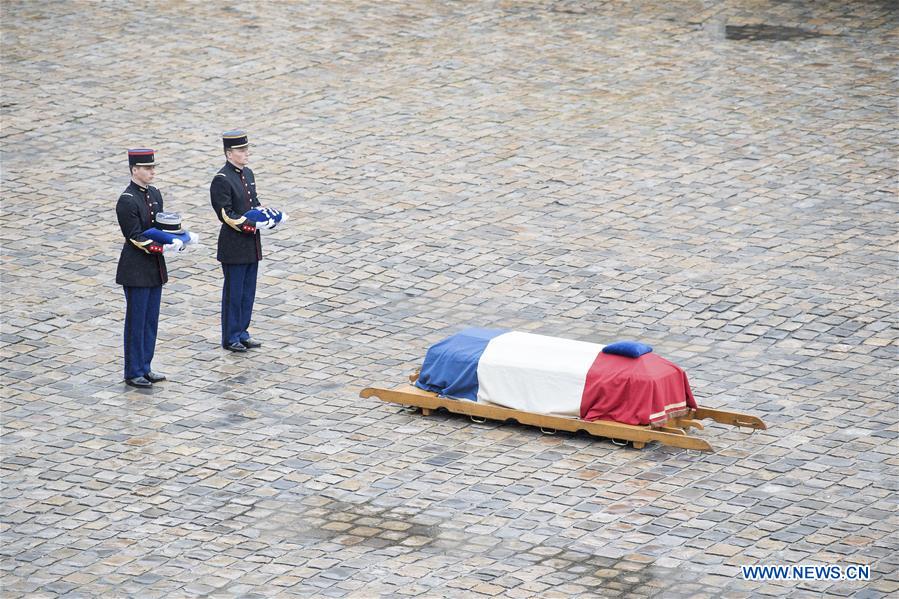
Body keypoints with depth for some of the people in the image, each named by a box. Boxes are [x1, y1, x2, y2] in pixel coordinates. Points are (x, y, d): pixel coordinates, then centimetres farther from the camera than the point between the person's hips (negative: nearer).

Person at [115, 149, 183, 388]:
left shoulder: (154, 194, 9)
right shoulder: (127, 201, -17)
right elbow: (135, 238, -18)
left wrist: (175, 241, -6)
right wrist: (162, 248, -25)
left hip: (155, 268, 8)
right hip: (136, 270, -8)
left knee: (151, 321, 13)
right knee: (136, 321, 0)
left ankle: (144, 368, 22)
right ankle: (133, 373, 9)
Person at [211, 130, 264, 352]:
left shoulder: (247, 174, 11)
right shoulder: (222, 180, -16)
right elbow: (226, 214, -19)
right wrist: (250, 225, -24)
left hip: (252, 244, 8)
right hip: (234, 246, -8)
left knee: (248, 292, 13)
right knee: (233, 292, 1)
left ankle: (242, 333, 23)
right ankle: (230, 338, 10)